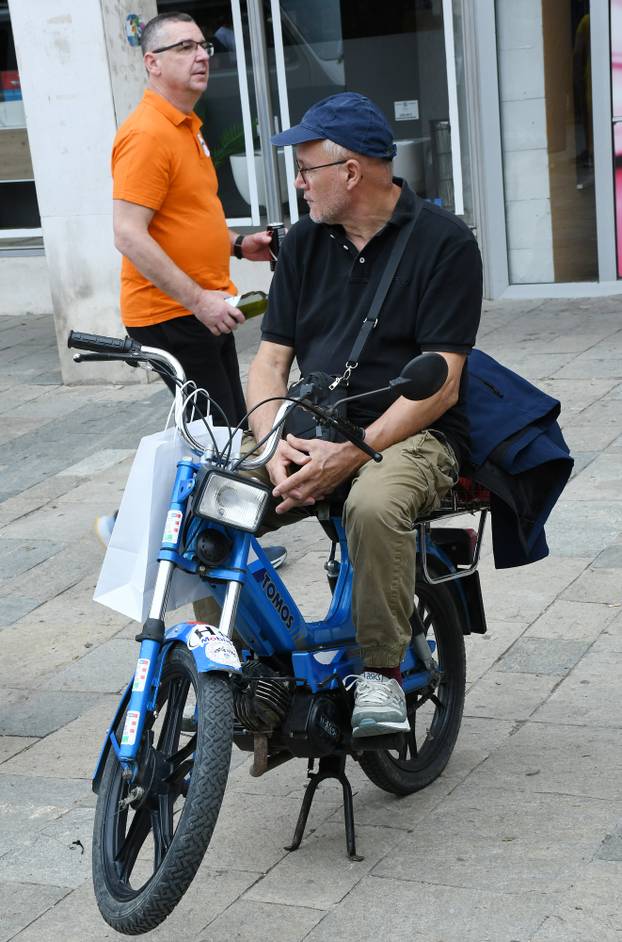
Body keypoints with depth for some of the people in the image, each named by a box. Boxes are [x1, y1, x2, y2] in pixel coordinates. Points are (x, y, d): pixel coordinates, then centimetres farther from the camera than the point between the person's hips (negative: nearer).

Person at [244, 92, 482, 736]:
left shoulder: (443, 242, -5)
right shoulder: (304, 243, 12)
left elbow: (439, 387, -13)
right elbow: (270, 360, 8)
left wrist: (352, 453, -23)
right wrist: (275, 442, -13)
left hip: (409, 434, -5)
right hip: (313, 433, 5)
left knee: (374, 504, -38)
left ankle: (382, 670, -19)